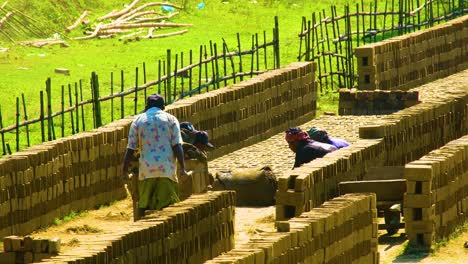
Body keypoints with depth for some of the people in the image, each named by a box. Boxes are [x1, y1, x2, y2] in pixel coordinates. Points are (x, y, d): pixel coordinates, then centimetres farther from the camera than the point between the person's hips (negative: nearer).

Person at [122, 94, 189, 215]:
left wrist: (124, 171, 11)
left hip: (146, 169, 1)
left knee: (144, 205, 11)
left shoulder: (138, 121, 9)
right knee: (167, 205, 1)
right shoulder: (170, 119, 6)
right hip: (167, 168, -1)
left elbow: (130, 149, 5)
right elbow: (177, 146, -4)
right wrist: (182, 168, -3)